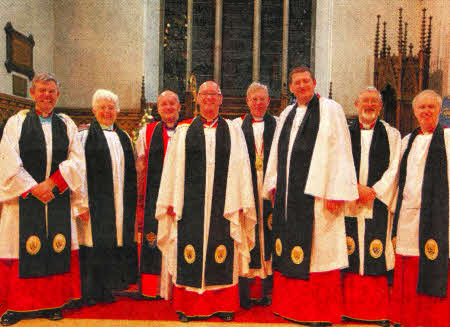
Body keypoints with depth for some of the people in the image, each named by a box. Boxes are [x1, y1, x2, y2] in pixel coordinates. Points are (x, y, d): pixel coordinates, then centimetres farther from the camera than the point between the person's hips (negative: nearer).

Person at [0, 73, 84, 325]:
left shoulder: (67, 125, 10)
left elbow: (76, 161, 2)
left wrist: (52, 182, -10)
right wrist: (33, 188, -12)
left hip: (58, 198, 2)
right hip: (24, 199, -2)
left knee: (57, 248, 3)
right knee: (23, 248, 0)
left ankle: (53, 303, 14)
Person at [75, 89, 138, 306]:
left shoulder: (123, 137, 15)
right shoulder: (85, 136, 0)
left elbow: (131, 172, 18)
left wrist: (132, 202, 13)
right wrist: (82, 202, -15)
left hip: (121, 203, 5)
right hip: (95, 203, -5)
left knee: (113, 240, 7)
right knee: (95, 244, -3)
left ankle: (106, 289, 18)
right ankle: (91, 292, 10)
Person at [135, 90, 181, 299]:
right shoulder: (147, 132, 11)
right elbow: (140, 167, 12)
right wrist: (139, 196, 8)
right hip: (155, 195, 1)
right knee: (155, 238, -1)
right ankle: (153, 288, 11)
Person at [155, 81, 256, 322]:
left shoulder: (233, 132, 9)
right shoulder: (183, 131, 9)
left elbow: (241, 169, 7)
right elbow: (172, 168, 8)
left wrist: (242, 203, 2)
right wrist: (170, 201, 3)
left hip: (223, 205, 0)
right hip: (190, 204, 0)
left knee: (222, 255, 4)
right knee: (190, 254, 3)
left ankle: (223, 305, 19)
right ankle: (187, 306, 18)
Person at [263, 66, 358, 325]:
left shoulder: (330, 110, -2)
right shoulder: (287, 115, 17)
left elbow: (340, 152, -8)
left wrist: (336, 192, -15)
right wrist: (273, 185, 15)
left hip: (315, 192, -6)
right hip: (288, 193, 6)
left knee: (317, 248, -2)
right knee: (288, 246, 10)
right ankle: (290, 305, 23)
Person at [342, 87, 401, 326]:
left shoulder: (391, 135, 9)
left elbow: (393, 169, 1)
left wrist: (373, 192, -10)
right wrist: (356, 188, -11)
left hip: (378, 205, -1)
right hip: (349, 205, 1)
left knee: (376, 258, -2)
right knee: (351, 256, 3)